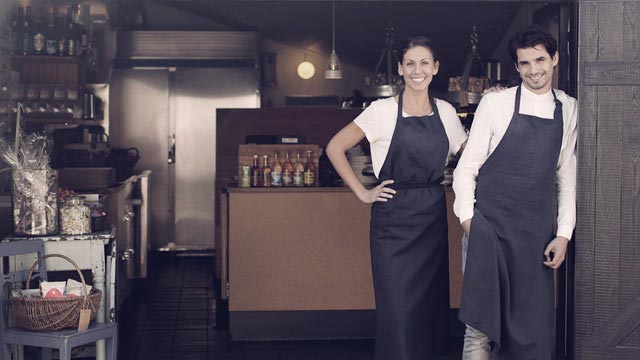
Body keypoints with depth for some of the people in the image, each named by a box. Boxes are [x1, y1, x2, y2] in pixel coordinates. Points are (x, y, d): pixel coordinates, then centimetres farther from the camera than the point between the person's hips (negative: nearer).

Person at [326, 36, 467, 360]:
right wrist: (363, 193, -5)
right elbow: (335, 148, -3)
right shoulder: (383, 111, -6)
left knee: (431, 305, 8)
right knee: (398, 308, -5)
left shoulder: (446, 112, 7)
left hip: (433, 218, 4)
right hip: (394, 220, -4)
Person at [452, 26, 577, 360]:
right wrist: (468, 221, -9)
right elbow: (466, 169, 1)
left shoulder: (569, 110, 9)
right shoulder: (495, 103, -1)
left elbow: (567, 175, 12)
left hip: (537, 233, 3)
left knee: (534, 330, 5)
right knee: (482, 327, -8)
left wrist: (564, 234, 5)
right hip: (489, 227, -3)